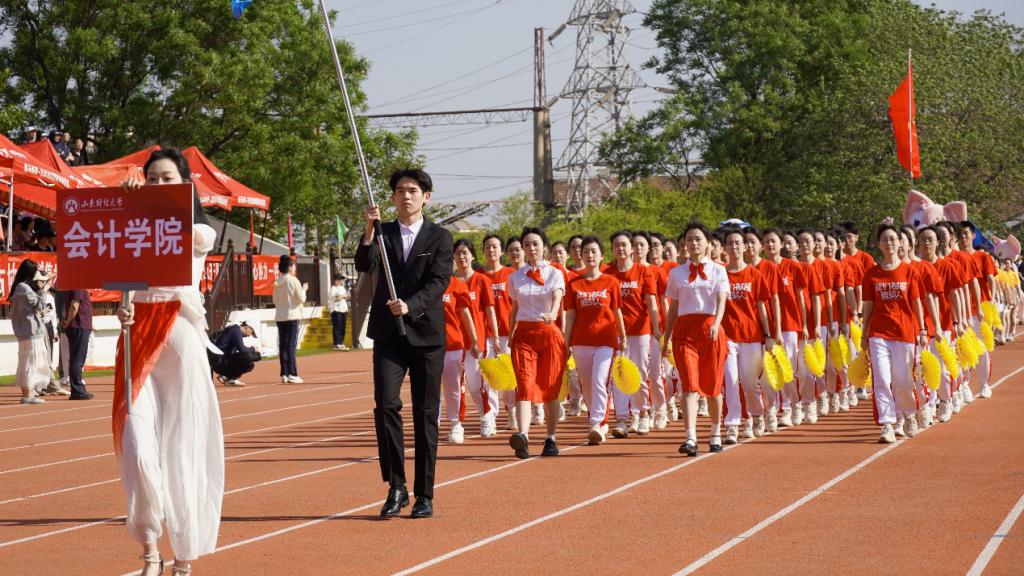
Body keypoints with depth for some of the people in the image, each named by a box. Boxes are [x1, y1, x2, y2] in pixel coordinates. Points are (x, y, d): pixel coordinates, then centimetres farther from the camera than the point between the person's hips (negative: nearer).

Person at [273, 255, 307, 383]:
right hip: (292, 316, -5)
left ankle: (284, 374, 7)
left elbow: (275, 299, 13)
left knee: (282, 345, 7)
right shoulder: (293, 281, -9)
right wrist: (304, 289, 10)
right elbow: (301, 299, -6)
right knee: (291, 345, -5)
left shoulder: (277, 282, 7)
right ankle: (292, 374, -8)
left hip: (279, 317, 5)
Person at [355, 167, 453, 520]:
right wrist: (369, 231, -23)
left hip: (426, 333, -1)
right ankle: (396, 487, -4)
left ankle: (424, 495, 10)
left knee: (426, 414, 3)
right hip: (388, 333, 1)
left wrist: (410, 305, -25)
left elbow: (439, 282, -9)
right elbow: (364, 266, -8)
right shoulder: (382, 233, 9)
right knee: (386, 405, -14)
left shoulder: (439, 237, 4)